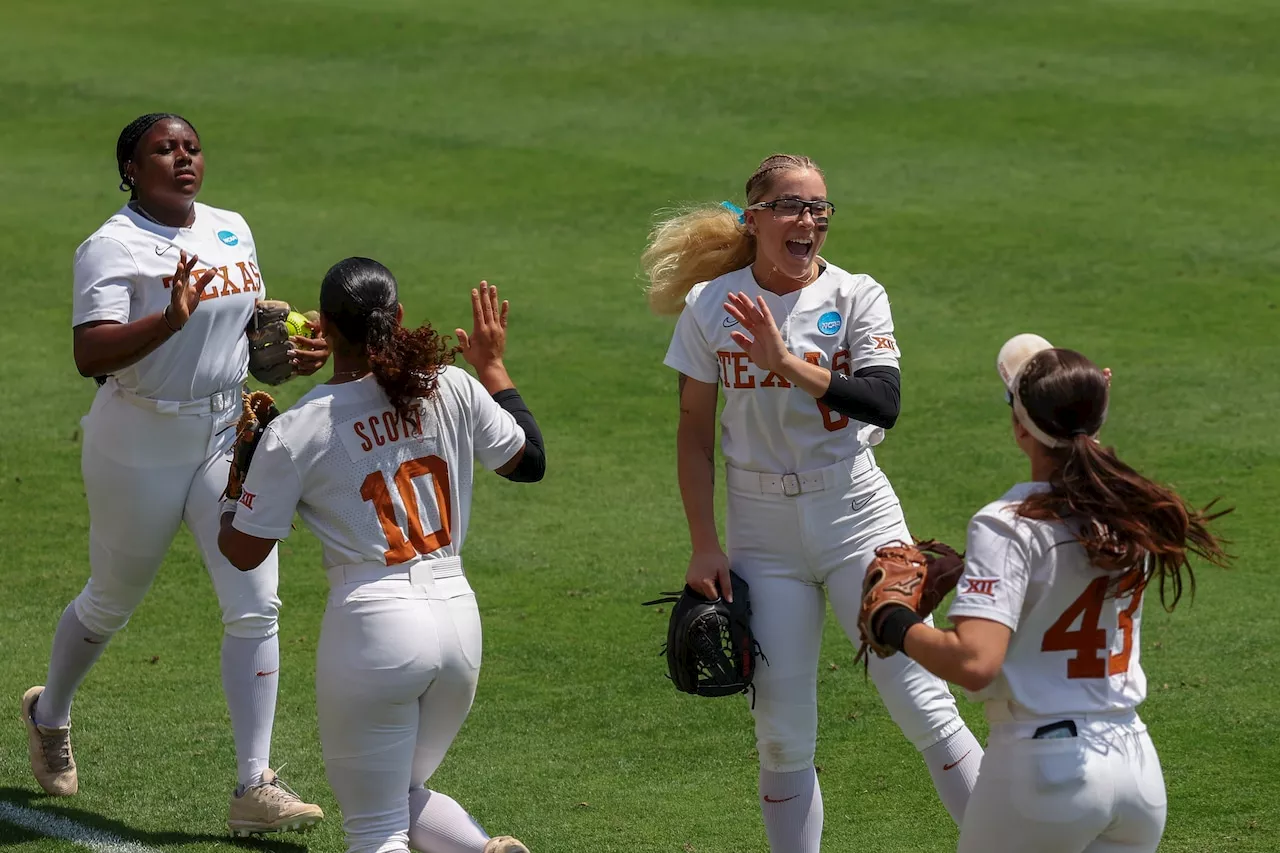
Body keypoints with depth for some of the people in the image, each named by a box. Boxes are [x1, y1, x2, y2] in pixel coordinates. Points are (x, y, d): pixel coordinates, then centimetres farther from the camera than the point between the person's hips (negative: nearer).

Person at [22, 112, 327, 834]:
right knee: (111, 605, 14)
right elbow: (91, 355, -28)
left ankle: (254, 787, -7)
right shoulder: (112, 247, -15)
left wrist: (291, 354, -2)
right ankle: (49, 715, 45)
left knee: (256, 605, -8)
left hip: (228, 439, 5)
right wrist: (171, 320, -42)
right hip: (139, 450, -5)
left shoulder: (231, 229, 6)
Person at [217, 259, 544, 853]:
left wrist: (243, 456, 16)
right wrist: (493, 366, 28)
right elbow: (530, 460, 17)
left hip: (373, 623, -5)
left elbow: (242, 552, 1)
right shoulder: (452, 389, 0)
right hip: (459, 619, 5)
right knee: (406, 796, 24)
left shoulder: (294, 433, -8)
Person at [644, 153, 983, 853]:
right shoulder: (711, 305, 1)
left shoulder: (857, 297, -3)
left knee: (920, 702, -8)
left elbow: (883, 405, -18)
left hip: (855, 513, -1)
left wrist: (787, 363, -26)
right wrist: (704, 545, 1)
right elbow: (694, 430, 6)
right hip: (762, 526, 1)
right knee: (782, 733, 2)